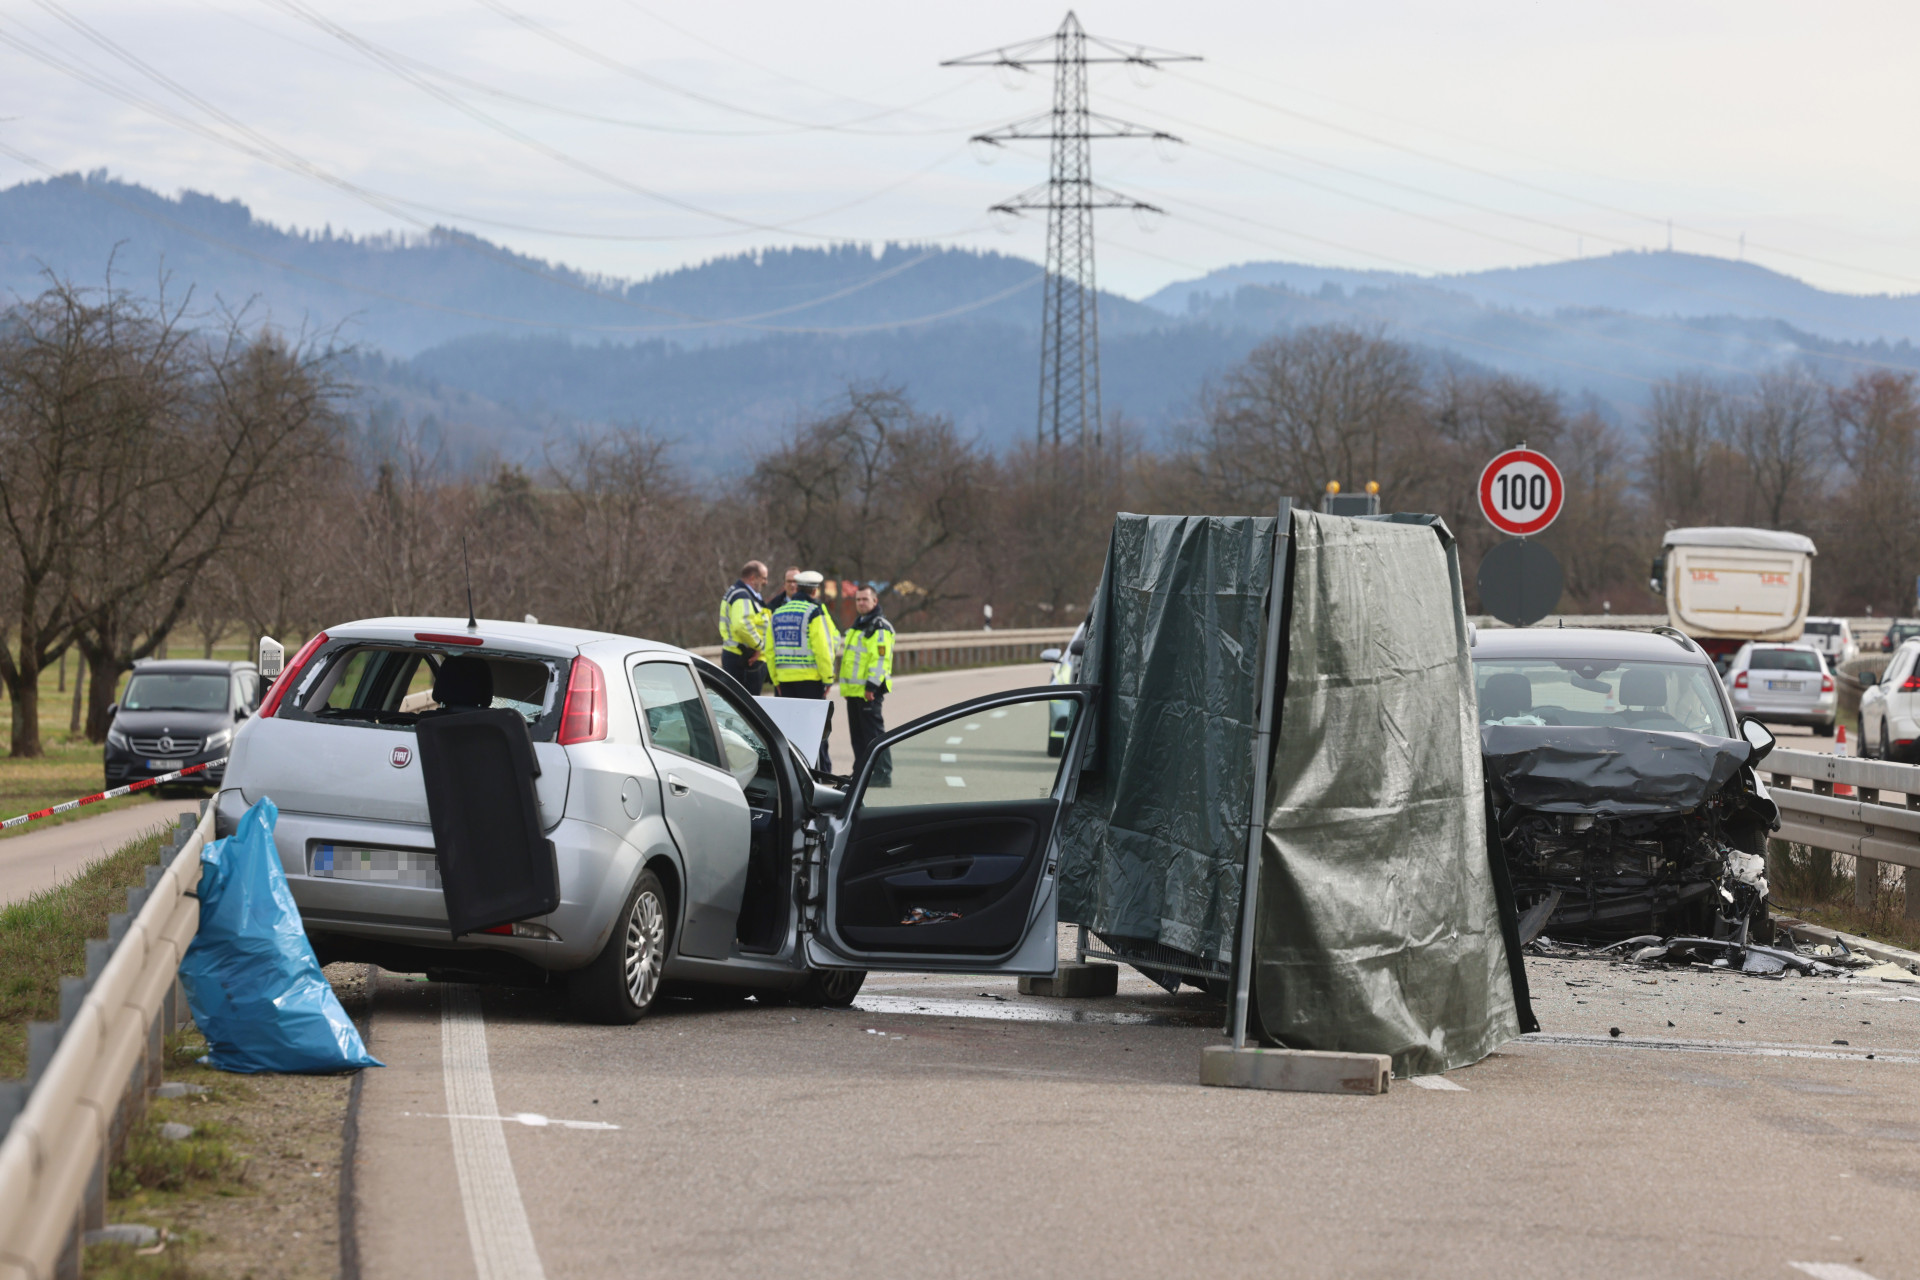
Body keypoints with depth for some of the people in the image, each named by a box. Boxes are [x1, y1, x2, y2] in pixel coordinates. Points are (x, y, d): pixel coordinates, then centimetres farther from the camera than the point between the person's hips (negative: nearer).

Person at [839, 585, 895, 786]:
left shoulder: (880, 627, -10)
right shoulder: (858, 626, 21)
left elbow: (881, 658, -18)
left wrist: (871, 685, -23)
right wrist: (847, 686, 25)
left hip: (869, 691, -10)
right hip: (854, 690, 10)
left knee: (874, 732, -10)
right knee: (858, 733, 12)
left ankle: (883, 774, -10)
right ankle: (860, 773, 18)